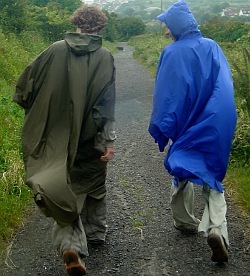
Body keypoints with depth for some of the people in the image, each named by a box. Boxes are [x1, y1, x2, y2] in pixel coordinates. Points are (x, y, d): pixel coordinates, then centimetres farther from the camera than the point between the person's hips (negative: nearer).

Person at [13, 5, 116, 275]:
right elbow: (106, 103, -14)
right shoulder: (104, 57, -8)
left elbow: (26, 82, 0)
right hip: (91, 139, -1)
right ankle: (95, 233, 36)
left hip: (59, 139, 1)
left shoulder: (56, 50, -3)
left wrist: (34, 117, 14)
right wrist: (109, 141, -14)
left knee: (67, 185, 8)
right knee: (94, 184, 20)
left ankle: (71, 244, -10)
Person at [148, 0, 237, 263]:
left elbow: (166, 94, -13)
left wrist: (160, 130, -7)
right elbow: (225, 85, 7)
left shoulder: (173, 53, -12)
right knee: (212, 176, 9)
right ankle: (217, 228, -11)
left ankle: (185, 221, 33)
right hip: (217, 126, 3)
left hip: (187, 127, -3)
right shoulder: (212, 47, 1)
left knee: (182, 172, 18)